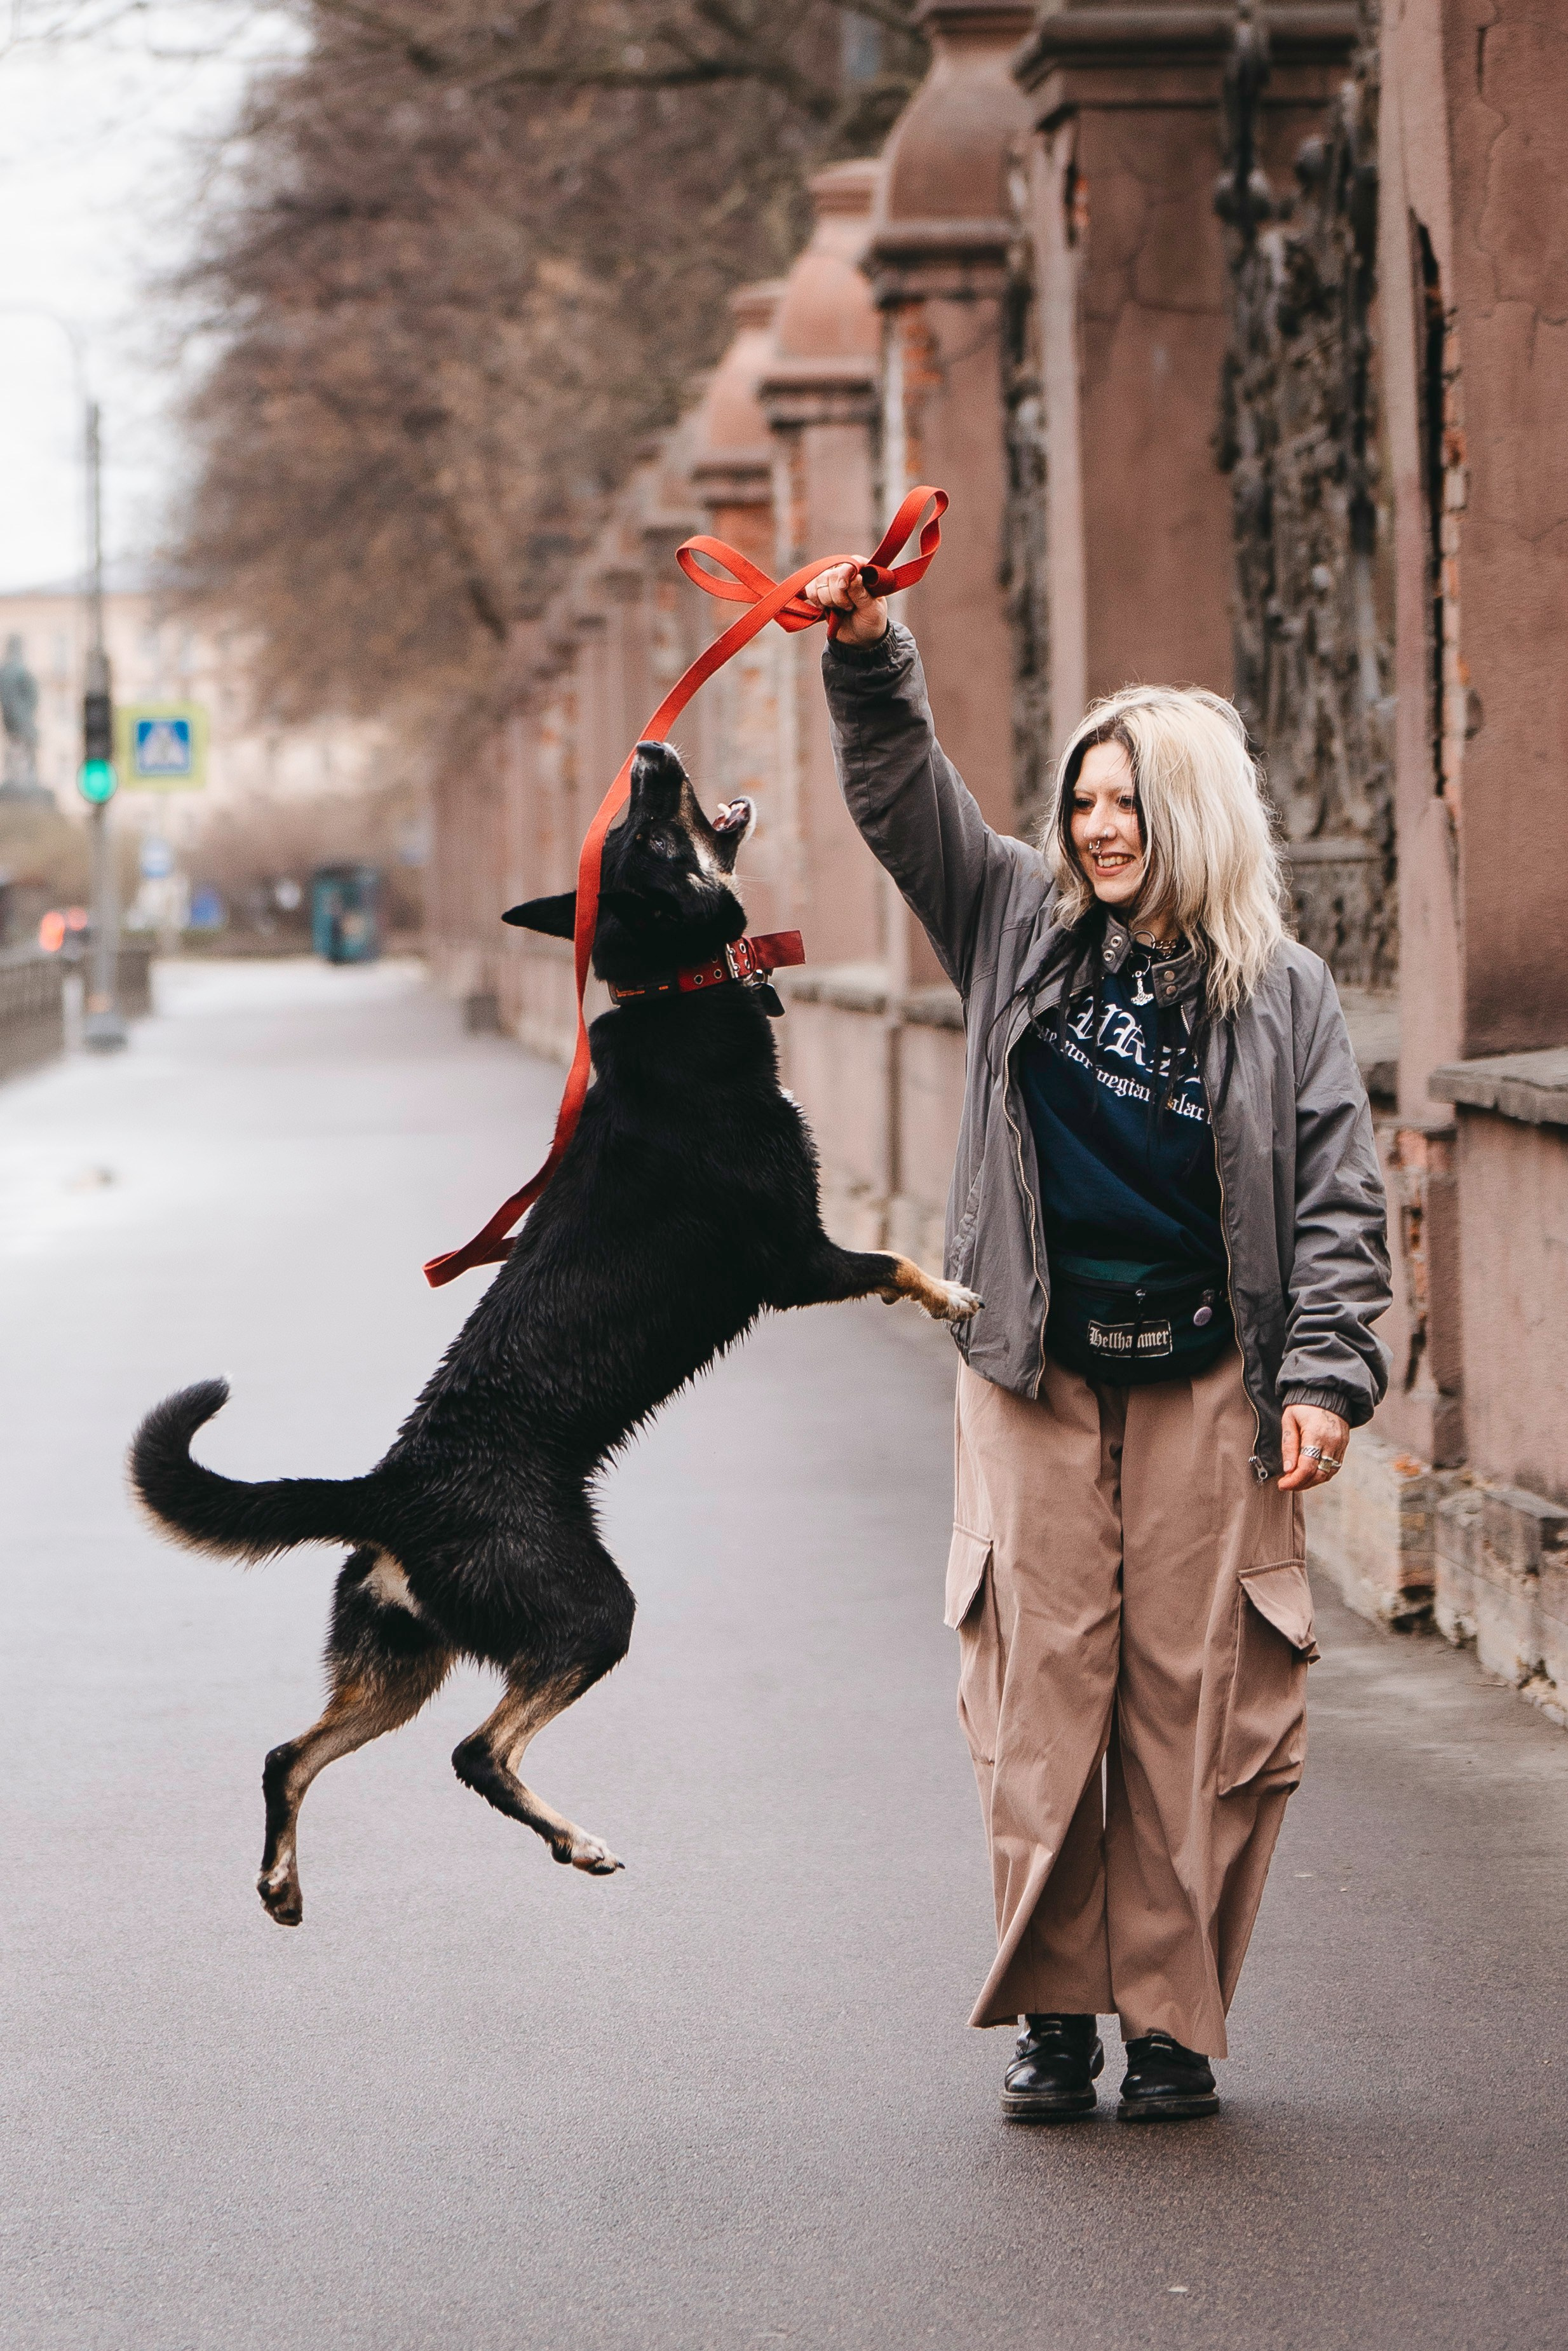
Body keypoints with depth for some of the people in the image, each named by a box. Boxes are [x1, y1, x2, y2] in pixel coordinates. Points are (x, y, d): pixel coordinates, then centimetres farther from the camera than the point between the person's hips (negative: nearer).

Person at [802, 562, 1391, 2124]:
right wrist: (867, 655, -10)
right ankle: (1054, 2012, 8)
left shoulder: (1279, 995, 2)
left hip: (1203, 1388, -2)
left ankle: (1172, 2017, 6)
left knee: (1192, 1702, -2)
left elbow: (1336, 1202, 1)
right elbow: (901, 794, 5)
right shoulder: (1021, 928, 9)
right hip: (1037, 1377, 2)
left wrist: (1324, 1377, -7)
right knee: (1042, 1696, 0)